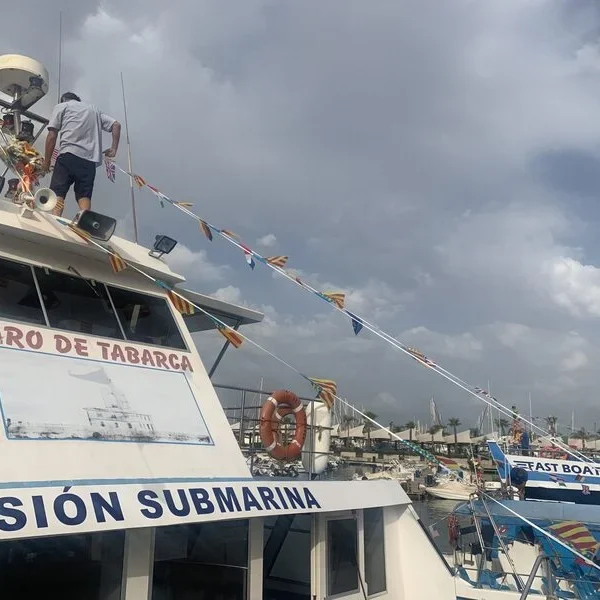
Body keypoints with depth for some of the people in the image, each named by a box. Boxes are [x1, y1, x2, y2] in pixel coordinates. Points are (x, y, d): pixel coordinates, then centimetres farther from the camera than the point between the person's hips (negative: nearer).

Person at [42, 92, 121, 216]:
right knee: (84, 196, 0)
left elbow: (52, 136, 9)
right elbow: (116, 125, 20)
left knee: (57, 194, -7)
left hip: (68, 155, -3)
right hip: (90, 160, 3)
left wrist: (47, 160, 13)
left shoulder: (61, 106, 18)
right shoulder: (94, 109, 30)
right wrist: (114, 149, 20)